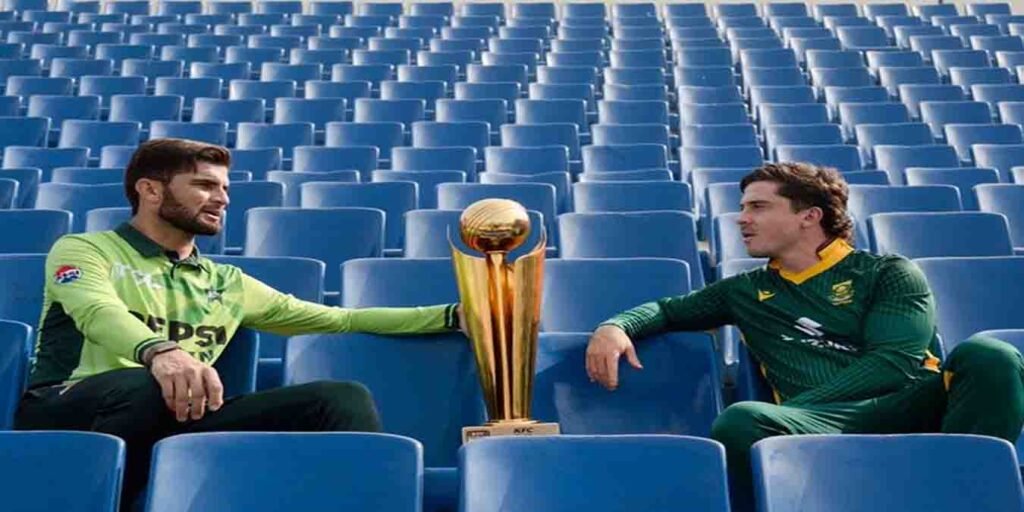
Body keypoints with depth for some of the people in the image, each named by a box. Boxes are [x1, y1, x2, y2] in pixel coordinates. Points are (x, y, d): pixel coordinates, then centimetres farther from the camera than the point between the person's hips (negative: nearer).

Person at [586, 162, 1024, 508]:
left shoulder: (889, 272, 13)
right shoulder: (747, 291, 25)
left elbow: (896, 363, -2)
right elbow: (668, 310, 31)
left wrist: (791, 410, -12)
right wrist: (615, 327, 7)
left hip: (915, 407, -1)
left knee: (987, 356, -31)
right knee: (740, 421, -32)